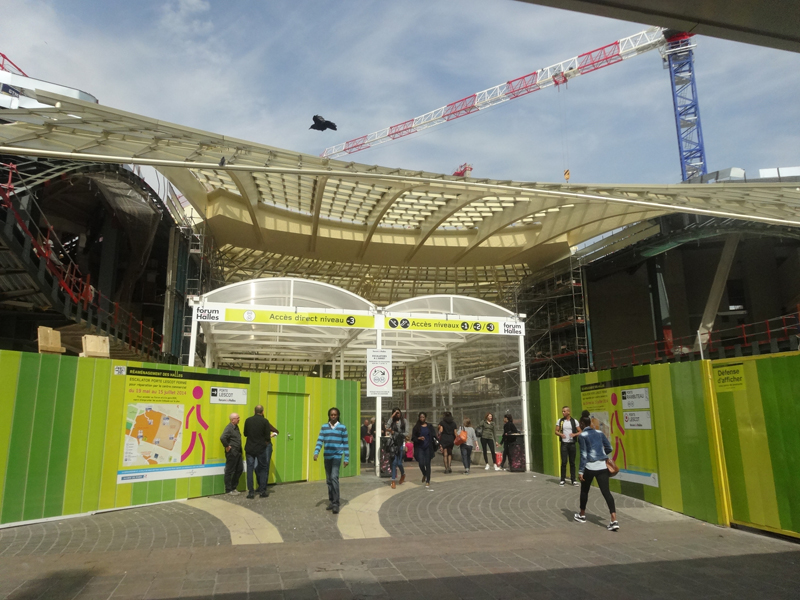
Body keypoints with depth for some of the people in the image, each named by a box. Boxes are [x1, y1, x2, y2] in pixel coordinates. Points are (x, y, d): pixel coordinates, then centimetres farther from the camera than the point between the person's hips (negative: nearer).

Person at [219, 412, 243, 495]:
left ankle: (233, 487, 25)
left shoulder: (236, 427, 12)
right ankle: (229, 490, 11)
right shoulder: (229, 428, -16)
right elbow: (222, 438, -31)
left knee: (239, 469, 13)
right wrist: (227, 446, -19)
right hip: (231, 453, -9)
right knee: (229, 471, 2)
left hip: (238, 452, 9)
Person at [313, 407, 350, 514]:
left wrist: (346, 458, -1)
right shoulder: (324, 427, 7)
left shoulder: (342, 427, -1)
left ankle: (336, 504, -14)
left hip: (337, 456, -4)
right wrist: (316, 452, -14)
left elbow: (346, 443, 1)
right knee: (328, 480, 11)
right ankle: (331, 502, 23)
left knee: (334, 478, -17)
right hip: (327, 456, 4)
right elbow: (320, 441, 1)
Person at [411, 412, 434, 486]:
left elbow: (433, 437, 7)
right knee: (421, 463, -9)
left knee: (427, 464, 0)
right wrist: (419, 438, -15)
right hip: (420, 447, 0)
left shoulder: (429, 427, 7)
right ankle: (424, 474, 24)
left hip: (428, 447, 0)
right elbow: (413, 437, 4)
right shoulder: (416, 427, 6)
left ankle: (428, 481, 10)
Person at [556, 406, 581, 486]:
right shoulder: (560, 421, 5)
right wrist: (560, 434, -15)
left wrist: (574, 434, -15)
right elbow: (556, 431, 6)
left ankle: (573, 480, 13)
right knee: (564, 462, -3)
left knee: (572, 462, 5)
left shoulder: (574, 421, 4)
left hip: (572, 443, 0)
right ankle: (562, 480, 4)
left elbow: (580, 432, 4)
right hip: (564, 443, 0)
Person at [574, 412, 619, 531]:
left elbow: (583, 454, -11)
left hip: (589, 467, -4)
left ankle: (582, 515, 32)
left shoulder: (582, 435, -6)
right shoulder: (599, 433, 8)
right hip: (602, 466, 4)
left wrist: (580, 471, -9)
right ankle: (614, 520, -14)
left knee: (584, 490, 17)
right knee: (606, 492, -1)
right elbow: (609, 448, 11)